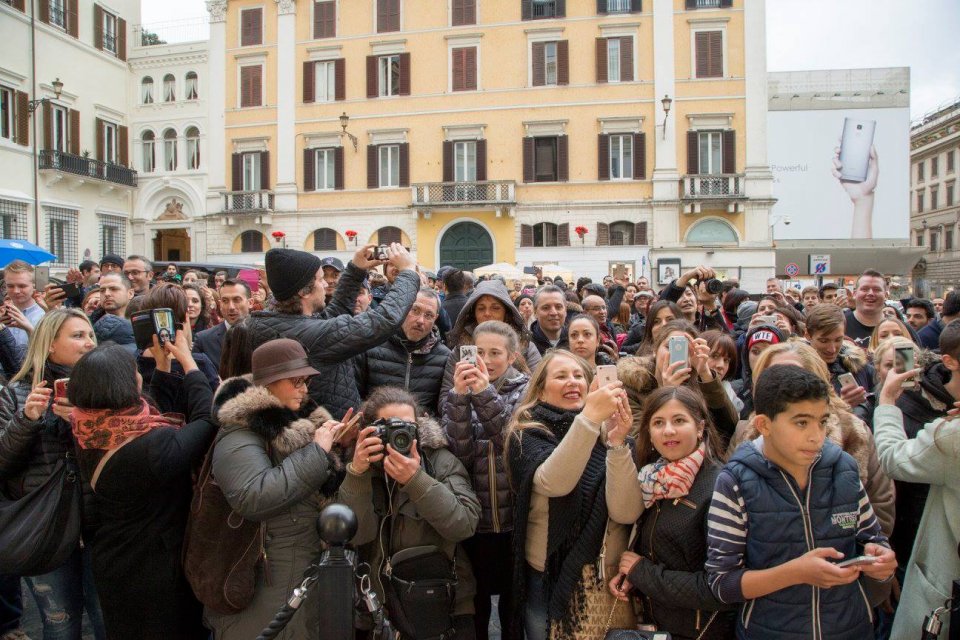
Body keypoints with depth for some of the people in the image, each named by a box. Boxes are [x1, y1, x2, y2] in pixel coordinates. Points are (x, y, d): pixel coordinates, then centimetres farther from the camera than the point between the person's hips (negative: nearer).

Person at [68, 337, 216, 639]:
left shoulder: (89, 436, -11)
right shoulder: (155, 446, -35)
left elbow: (158, 415, 4)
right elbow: (206, 418, -18)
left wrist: (163, 365, 5)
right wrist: (186, 359, -10)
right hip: (160, 569, -7)